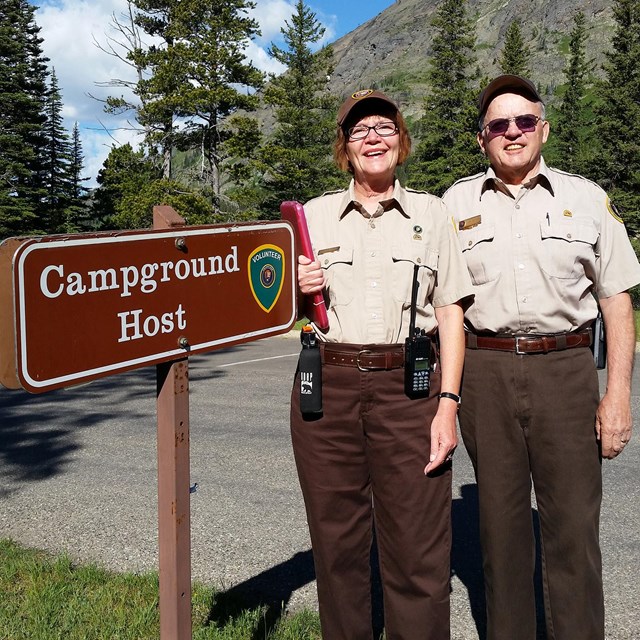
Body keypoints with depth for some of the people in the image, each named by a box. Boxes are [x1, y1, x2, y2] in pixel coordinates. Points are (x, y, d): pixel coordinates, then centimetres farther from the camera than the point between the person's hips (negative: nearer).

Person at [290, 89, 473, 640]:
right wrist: (295, 290, -7)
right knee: (337, 543, 8)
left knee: (418, 550, -2)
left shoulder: (431, 213, 10)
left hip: (409, 388, -1)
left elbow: (451, 312, 5)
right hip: (327, 388, 2)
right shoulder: (314, 215, 12)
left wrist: (448, 404, -5)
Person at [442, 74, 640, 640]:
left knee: (574, 525, 0)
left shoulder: (588, 199, 6)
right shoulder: (457, 203, 8)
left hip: (565, 368, -1)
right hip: (485, 373, 1)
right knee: (500, 519, 11)